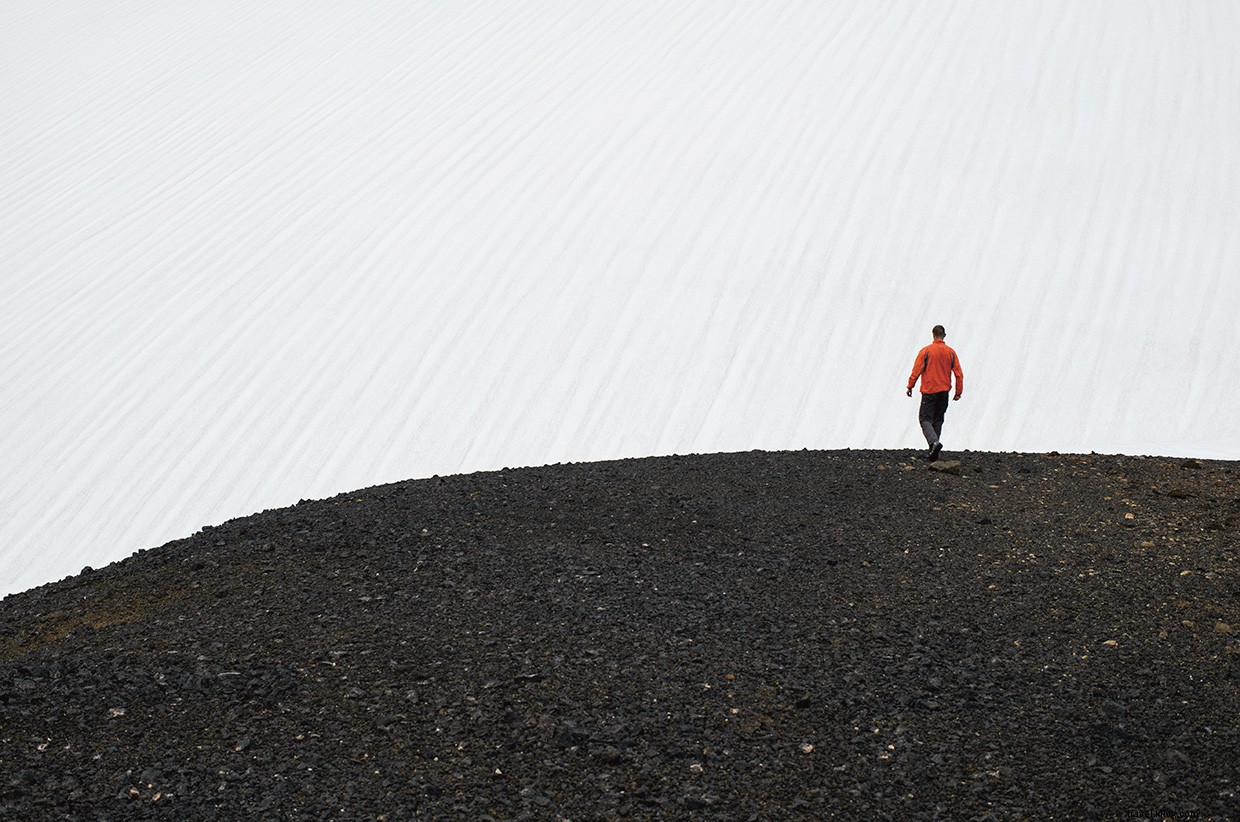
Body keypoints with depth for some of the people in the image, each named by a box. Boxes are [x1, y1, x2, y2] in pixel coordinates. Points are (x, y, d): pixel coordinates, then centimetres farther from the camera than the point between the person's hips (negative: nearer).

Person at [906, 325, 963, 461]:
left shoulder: (926, 351, -6)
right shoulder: (951, 352, 4)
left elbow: (916, 371, -7)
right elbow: (959, 374, 4)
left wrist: (910, 387, 3)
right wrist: (958, 392, 11)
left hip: (929, 391, -4)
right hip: (944, 391, 4)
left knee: (925, 419, -2)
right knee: (938, 420, 12)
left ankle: (934, 442, -28)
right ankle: (933, 453, 11)